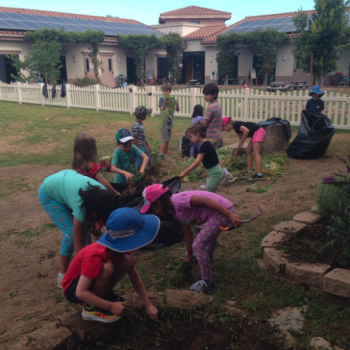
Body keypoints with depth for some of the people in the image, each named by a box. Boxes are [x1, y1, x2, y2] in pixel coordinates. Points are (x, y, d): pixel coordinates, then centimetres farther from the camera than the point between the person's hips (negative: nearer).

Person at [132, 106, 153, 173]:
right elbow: (134, 139, -22)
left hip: (144, 147, 10)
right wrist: (139, 149, -19)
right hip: (139, 147, -10)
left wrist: (148, 145, 11)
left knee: (148, 161, 18)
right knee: (139, 165, 2)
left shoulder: (142, 124, 6)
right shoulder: (135, 126, -22)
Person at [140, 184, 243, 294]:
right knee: (211, 235, 37)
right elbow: (187, 233, 19)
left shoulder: (178, 200, -20)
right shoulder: (176, 212, 10)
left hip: (224, 211, -10)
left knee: (198, 246, -8)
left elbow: (205, 201, -26)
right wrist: (189, 256, 27)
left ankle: (208, 284, 7)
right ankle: (208, 255, 70)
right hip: (216, 214, 10)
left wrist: (230, 215, -28)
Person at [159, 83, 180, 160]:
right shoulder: (162, 99, -9)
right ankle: (160, 158, -4)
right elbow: (162, 109, -22)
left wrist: (177, 104, -22)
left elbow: (177, 110, -2)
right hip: (164, 122, -6)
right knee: (165, 141, -10)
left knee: (167, 141, 11)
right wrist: (165, 103, -40)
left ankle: (165, 157, 20)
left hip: (170, 122, 6)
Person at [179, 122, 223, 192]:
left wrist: (185, 172, -28)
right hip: (215, 173, 10)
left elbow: (197, 162, -28)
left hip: (215, 174, -10)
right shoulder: (207, 144, 9)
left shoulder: (205, 146, -20)